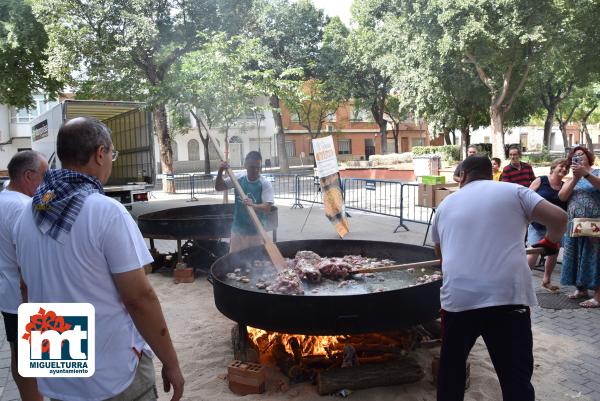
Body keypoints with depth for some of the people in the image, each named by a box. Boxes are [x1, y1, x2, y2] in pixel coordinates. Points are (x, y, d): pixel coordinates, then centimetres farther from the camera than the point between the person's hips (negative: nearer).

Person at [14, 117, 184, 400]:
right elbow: (139, 298, -21)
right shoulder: (107, 212, -21)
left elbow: (31, 289, 10)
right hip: (111, 377, -6)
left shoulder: (27, 216, 0)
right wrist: (171, 364, -11)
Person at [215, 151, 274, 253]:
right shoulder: (238, 179, -2)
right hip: (238, 229, 3)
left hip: (256, 231, -3)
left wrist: (253, 205, -40)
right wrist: (220, 172, -12)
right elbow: (218, 187, 5)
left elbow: (267, 207, -21)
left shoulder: (265, 184, -13)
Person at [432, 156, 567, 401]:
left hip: (457, 298, 2)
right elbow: (558, 218, 0)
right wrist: (551, 242, 20)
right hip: (507, 298, -2)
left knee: (451, 366, 23)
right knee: (516, 377, 8)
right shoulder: (513, 191, 9)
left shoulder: (446, 204, 18)